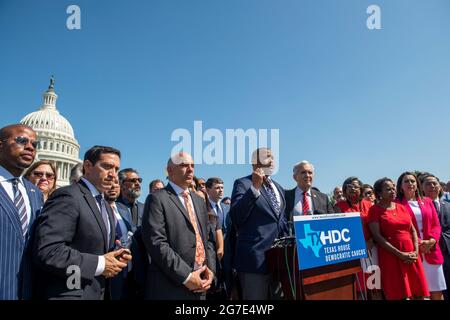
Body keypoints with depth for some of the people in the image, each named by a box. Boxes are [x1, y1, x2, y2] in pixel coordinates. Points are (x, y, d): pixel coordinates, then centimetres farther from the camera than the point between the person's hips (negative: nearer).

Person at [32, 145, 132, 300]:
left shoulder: (106, 207, 13)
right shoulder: (68, 196, -16)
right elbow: (46, 251, -26)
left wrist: (115, 257, 0)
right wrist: (99, 264, -20)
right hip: (70, 293, -9)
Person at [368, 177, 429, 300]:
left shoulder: (401, 207, 12)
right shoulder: (375, 209, -5)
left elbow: (413, 230, 12)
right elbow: (377, 236, -12)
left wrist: (416, 251, -4)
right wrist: (400, 254, -15)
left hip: (411, 255, 5)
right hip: (391, 255, -5)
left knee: (418, 293, 6)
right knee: (397, 294, -2)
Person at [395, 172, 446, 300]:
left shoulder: (427, 201, 14)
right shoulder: (397, 204, 0)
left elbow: (436, 225, 9)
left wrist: (431, 240, -8)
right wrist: (418, 243, -13)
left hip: (432, 252, 4)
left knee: (437, 292, 7)